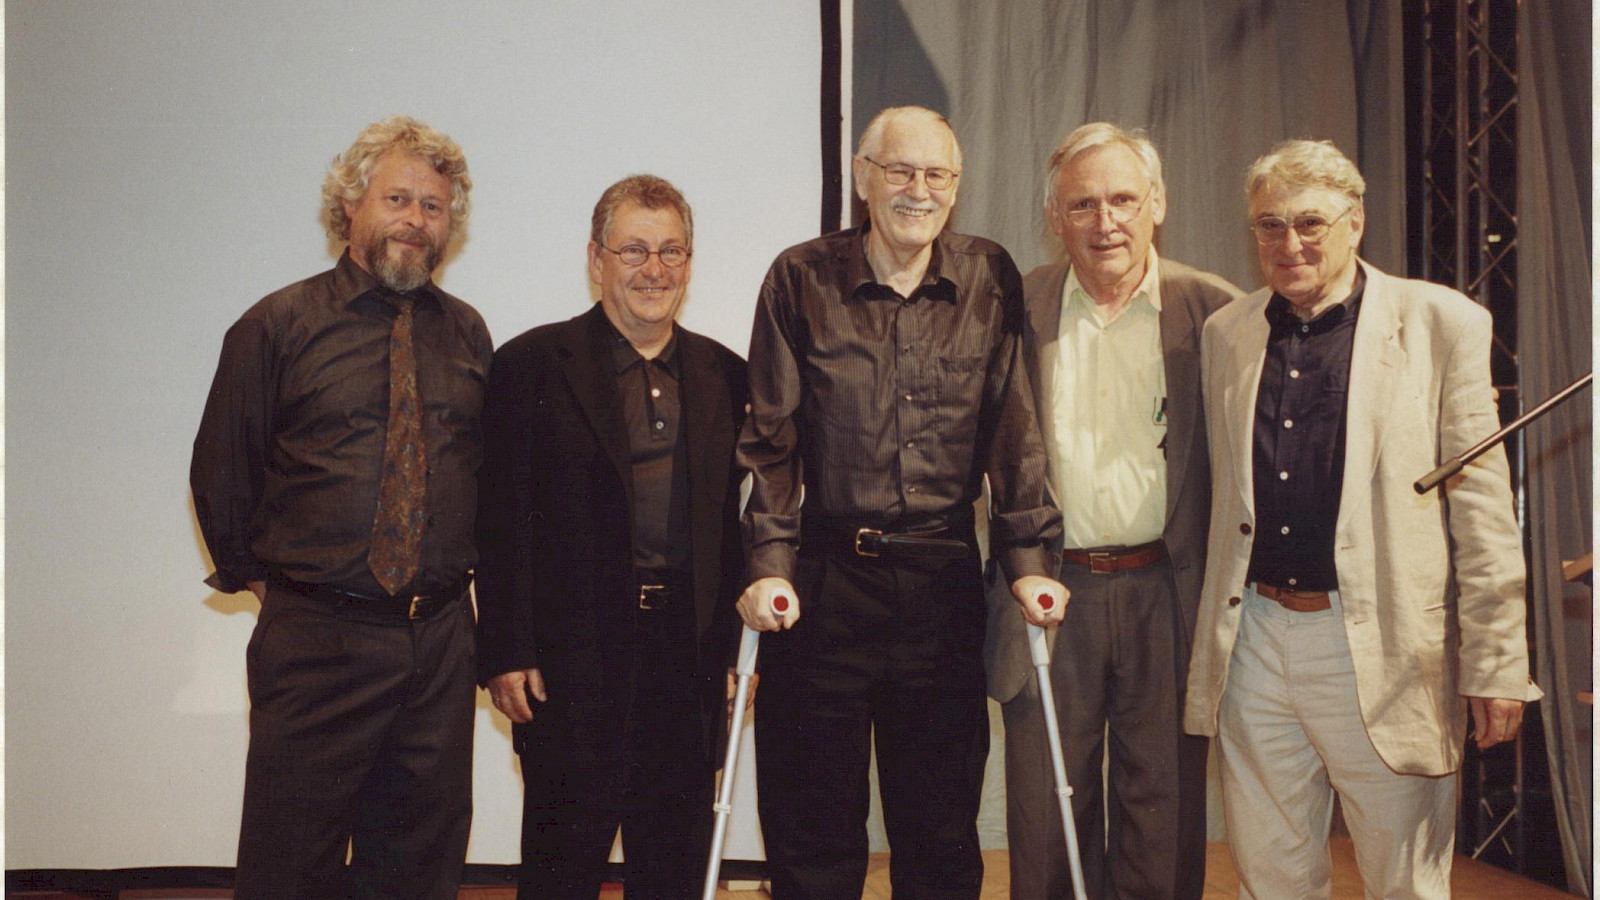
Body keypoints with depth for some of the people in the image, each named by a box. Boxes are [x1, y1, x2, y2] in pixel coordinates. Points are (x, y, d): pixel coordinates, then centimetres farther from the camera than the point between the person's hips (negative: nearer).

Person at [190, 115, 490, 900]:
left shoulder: (467, 333, 8)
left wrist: (458, 573, 8)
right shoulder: (277, 326, -1)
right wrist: (260, 576, 6)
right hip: (315, 637, -3)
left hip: (441, 637, 3)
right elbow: (220, 472, 4)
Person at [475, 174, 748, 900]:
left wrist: (743, 648, 6)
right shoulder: (532, 365, -1)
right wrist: (505, 654, -9)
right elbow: (501, 524, -4)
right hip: (574, 660, -3)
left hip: (692, 660, 4)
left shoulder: (726, 376, 9)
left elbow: (737, 520, 10)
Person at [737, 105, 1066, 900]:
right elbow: (770, 438, 0)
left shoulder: (989, 279, 6)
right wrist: (768, 562, -8)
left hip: (944, 580, 2)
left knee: (942, 834, 10)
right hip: (826, 576, -1)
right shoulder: (802, 277, 2)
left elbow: (1012, 430, 5)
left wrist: (1028, 558, -1)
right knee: (811, 836, 7)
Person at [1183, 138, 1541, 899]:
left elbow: (1483, 508, -3)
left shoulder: (1441, 324, -1)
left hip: (1382, 654, -3)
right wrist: (1215, 636, 11)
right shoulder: (1224, 334, 10)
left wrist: (1495, 666, -5)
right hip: (1253, 644, 3)